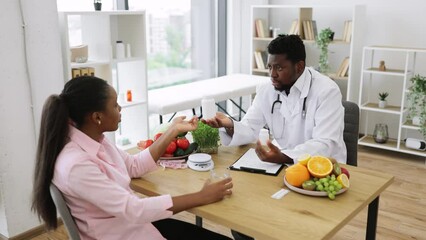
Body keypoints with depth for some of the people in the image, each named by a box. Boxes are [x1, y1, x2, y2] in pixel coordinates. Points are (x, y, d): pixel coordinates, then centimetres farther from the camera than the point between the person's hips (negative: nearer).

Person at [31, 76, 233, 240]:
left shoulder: (95, 141, -2)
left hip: (135, 222, 8)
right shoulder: (76, 166, -29)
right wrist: (202, 197, -25)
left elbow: (135, 166, 10)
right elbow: (134, 209, -29)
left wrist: (173, 130, 7)